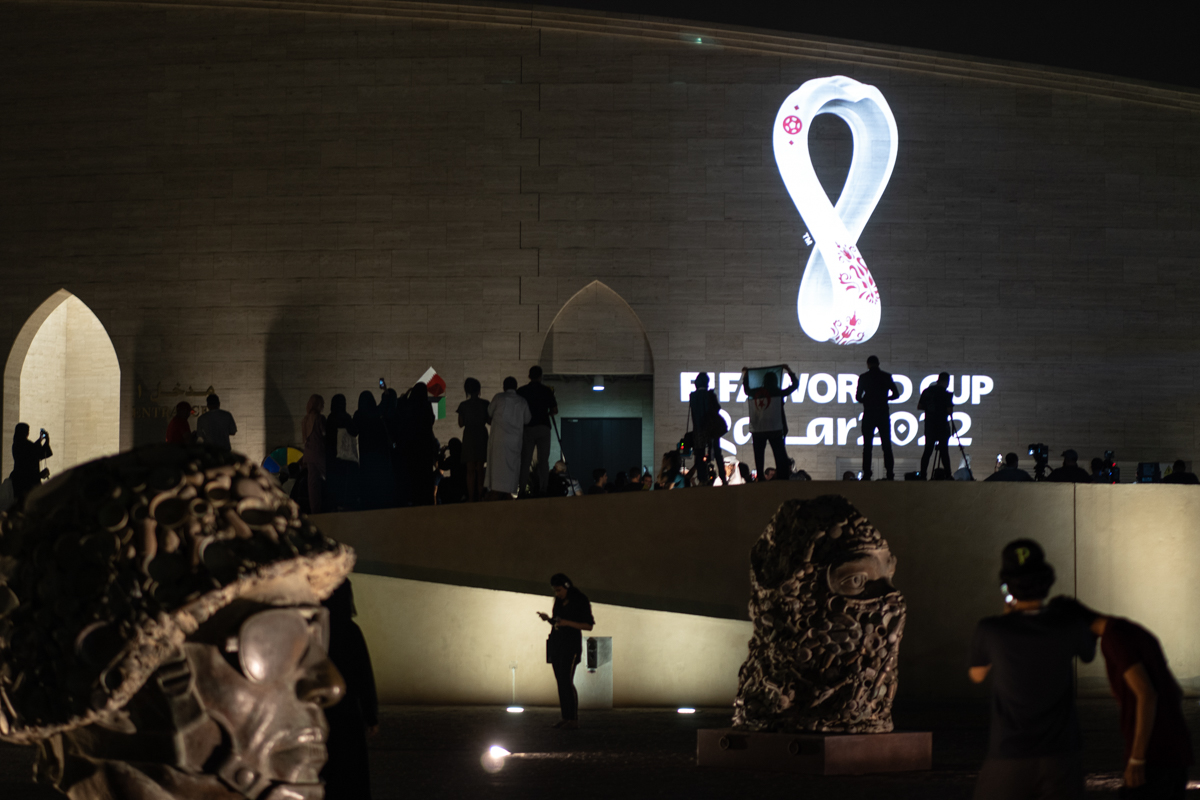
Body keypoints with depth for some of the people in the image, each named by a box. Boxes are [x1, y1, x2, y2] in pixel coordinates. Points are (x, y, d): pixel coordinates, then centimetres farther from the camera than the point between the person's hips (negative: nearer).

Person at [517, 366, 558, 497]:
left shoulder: (521, 391, 1)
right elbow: (555, 410, 3)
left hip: (527, 428, 0)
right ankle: (542, 488, -4)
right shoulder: (547, 390, 1)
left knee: (525, 461, 2)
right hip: (544, 428, 0)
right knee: (543, 460, 2)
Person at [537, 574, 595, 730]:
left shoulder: (581, 600, -9)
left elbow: (589, 626, -10)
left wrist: (567, 623, -21)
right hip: (555, 643, 7)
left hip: (571, 644, -7)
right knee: (560, 682, 3)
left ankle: (574, 719, -14)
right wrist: (548, 619, -3)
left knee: (566, 682, -15)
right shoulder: (558, 600, 10)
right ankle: (565, 717, 4)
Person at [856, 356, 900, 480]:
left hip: (869, 414, -1)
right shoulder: (886, 376, 1)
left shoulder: (863, 377, -2)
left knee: (867, 445, 1)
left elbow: (858, 396, -2)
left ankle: (867, 474, -6)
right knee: (886, 444, 5)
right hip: (883, 413, 1)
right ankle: (890, 473, -1)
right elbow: (896, 394, 3)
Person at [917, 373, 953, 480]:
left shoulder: (927, 391, 6)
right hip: (942, 426, -5)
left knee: (928, 450, 7)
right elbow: (949, 410, -14)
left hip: (929, 426, 5)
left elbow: (919, 407, 10)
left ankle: (923, 475, 3)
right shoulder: (946, 394, -11)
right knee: (944, 450, -1)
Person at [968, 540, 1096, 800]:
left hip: (1010, 761, -1)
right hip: (1059, 759, 1)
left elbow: (977, 674, 9)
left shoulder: (990, 631, -14)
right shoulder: (1070, 625, -10)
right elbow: (1088, 653, 17)